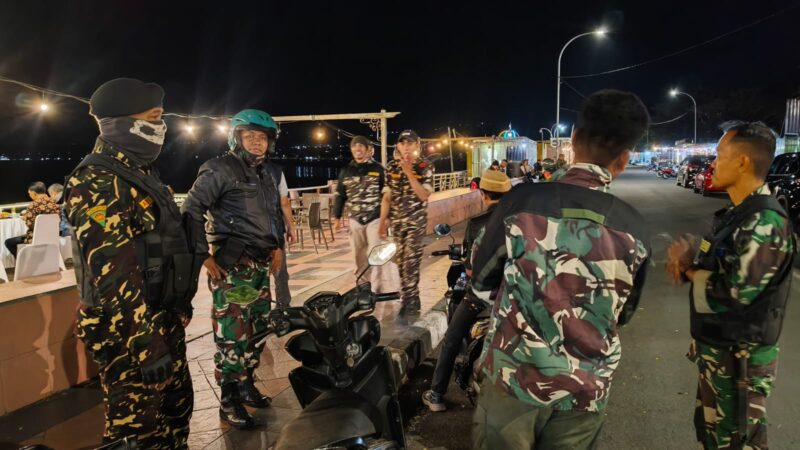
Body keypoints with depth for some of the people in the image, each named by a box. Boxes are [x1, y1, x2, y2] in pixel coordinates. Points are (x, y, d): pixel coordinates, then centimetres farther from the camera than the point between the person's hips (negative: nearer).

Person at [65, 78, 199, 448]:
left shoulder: (139, 171, 13)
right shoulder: (98, 181, -19)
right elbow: (114, 273, -25)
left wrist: (181, 304, 22)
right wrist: (148, 345, -26)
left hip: (163, 318, 9)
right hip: (127, 330, -9)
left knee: (177, 408, 20)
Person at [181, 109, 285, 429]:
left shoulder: (270, 174, 15)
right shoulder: (219, 170, -7)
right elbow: (192, 210, -11)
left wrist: (278, 246, 19)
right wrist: (204, 255, -14)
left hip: (261, 265, 8)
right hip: (232, 266, -7)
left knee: (258, 329, 14)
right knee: (233, 335, -5)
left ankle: (246, 385, 31)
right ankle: (229, 401, 9)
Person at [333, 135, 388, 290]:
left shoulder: (378, 169, -1)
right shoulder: (346, 171, 7)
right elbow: (340, 195, 12)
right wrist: (337, 217, 8)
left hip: (375, 218, -3)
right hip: (355, 219, 3)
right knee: (359, 254, 11)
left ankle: (375, 287, 0)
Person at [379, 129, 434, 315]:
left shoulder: (425, 167, -4)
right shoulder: (391, 167, 5)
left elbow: (424, 195, -14)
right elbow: (387, 197, 6)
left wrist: (409, 172, -18)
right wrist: (382, 221, 1)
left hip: (416, 221, -4)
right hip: (396, 221, 4)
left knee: (411, 261, -7)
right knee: (401, 261, 8)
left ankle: (409, 301, 1)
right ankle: (411, 300, 20)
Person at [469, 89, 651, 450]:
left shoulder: (523, 200, -15)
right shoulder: (634, 229, -8)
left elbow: (481, 283, -3)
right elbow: (623, 314, 7)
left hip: (512, 377, -2)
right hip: (585, 390, 2)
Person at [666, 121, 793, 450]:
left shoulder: (765, 221, -24)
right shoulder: (736, 213, 7)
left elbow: (737, 291, -29)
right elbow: (713, 267, 11)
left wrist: (687, 268, -12)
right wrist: (687, 255, -11)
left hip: (740, 360, -9)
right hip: (716, 350, 9)